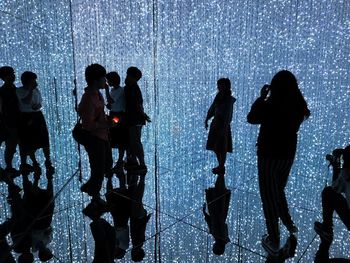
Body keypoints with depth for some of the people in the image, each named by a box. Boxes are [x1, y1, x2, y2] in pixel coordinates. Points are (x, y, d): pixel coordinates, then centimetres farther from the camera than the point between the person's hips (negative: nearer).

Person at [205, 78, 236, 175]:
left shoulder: (229, 99, -14)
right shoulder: (219, 96, 5)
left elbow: (228, 115, -17)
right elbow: (212, 109, 11)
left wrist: (224, 128, -19)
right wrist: (207, 119, 6)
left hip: (223, 125, -7)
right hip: (215, 123, 7)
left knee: (221, 148, 4)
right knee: (215, 146, 15)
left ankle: (221, 167, 18)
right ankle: (220, 165, 30)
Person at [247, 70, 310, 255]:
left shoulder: (270, 105, -21)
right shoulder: (298, 106, -4)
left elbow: (251, 118, -6)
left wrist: (261, 97, 0)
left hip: (269, 155, -6)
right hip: (288, 155, 6)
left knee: (269, 196, 6)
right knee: (278, 190, 28)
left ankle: (274, 242, 14)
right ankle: (288, 223, 41)